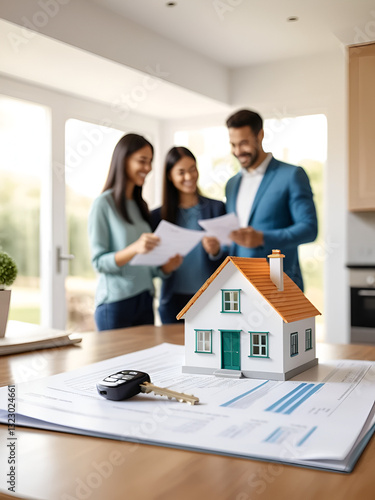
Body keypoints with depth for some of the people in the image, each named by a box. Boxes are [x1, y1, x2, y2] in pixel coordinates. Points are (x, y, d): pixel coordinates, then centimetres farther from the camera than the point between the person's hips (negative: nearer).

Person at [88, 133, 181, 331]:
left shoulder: (141, 206, 14)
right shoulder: (104, 204, -5)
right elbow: (99, 261, -11)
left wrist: (166, 267, -4)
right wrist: (134, 249, -27)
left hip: (145, 300, 6)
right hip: (116, 302, -6)